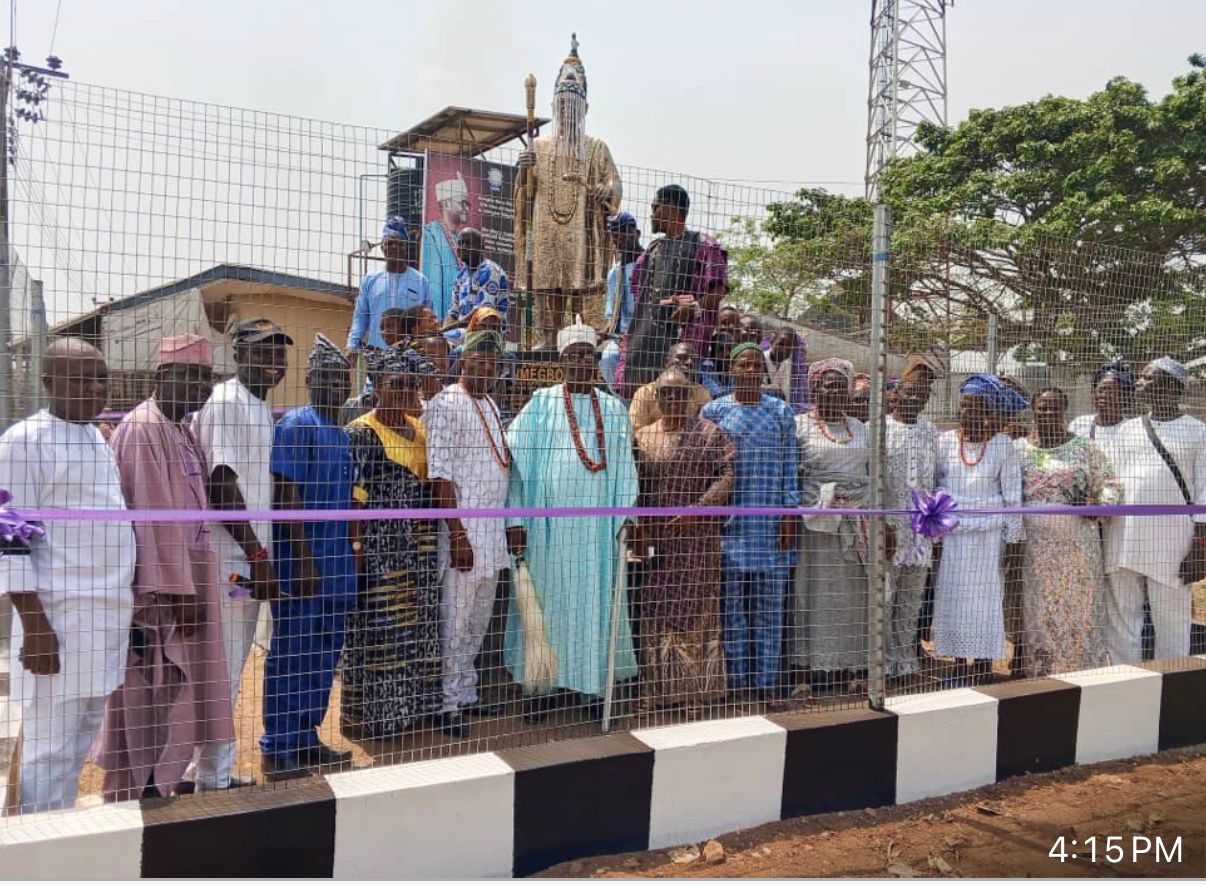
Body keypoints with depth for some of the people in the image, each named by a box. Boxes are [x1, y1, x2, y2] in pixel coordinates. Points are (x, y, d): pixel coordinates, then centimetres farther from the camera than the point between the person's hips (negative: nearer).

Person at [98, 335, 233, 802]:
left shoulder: (179, 429, 12)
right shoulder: (143, 429, -16)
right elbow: (154, 516, -20)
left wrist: (192, 584, 14)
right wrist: (181, 590, -20)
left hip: (185, 577, 9)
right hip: (158, 586, -9)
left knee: (171, 692, 16)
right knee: (148, 696, 1)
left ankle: (155, 788, 28)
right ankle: (133, 793, 15)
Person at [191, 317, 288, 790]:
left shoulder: (262, 409, 17)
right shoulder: (225, 402, -11)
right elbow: (223, 486, -18)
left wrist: (261, 554, 16)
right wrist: (257, 554, -18)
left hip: (250, 560, 9)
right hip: (231, 561, -9)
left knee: (231, 673, 16)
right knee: (221, 673, -2)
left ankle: (219, 771, 26)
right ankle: (213, 780, 8)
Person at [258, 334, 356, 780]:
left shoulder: (342, 433, 15)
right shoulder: (296, 425, -10)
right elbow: (288, 495, -16)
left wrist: (348, 557, 16)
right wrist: (304, 559, -20)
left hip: (335, 567, 8)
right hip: (301, 564, -8)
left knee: (324, 659, 14)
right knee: (291, 657, 1)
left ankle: (307, 739, 26)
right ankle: (277, 749, 12)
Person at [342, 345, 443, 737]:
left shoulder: (421, 429, 12)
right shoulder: (361, 433, -8)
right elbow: (354, 498, -13)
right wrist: (356, 548, -16)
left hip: (420, 545, 7)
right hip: (379, 547, -7)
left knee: (417, 626, 12)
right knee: (377, 629, 0)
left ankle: (410, 704, 25)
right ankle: (369, 714, 13)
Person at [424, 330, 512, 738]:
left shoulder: (490, 405, 16)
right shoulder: (445, 405, -10)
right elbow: (439, 474, -15)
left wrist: (510, 458, 4)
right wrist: (457, 534, -19)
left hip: (492, 528, 8)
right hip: (464, 528, -8)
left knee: (478, 619, 14)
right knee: (455, 620, -2)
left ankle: (466, 693, 26)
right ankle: (449, 704, 9)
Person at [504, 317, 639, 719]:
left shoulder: (613, 409, 9)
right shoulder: (541, 404, 1)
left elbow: (624, 468, 7)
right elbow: (517, 460, -5)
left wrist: (625, 518, -2)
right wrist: (515, 520, -11)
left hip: (597, 524, 2)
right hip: (549, 522, -2)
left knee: (595, 600, 7)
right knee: (547, 599, 5)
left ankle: (592, 683, 18)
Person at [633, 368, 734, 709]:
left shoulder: (709, 433, 3)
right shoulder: (642, 437, 9)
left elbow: (727, 476, -6)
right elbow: (633, 488, 7)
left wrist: (697, 509, -16)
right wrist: (640, 528, -5)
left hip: (697, 536, -2)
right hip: (655, 537, 2)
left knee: (695, 607, 2)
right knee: (656, 610, 4)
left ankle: (694, 686, 10)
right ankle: (658, 687, 12)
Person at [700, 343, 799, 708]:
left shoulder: (781, 412, 8)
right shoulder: (714, 411, 5)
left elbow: (789, 466, 6)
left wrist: (789, 515, -1)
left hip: (771, 520, 1)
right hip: (730, 520, -1)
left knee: (769, 602, 4)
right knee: (731, 600, 2)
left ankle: (768, 680, 12)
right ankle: (737, 680, 12)